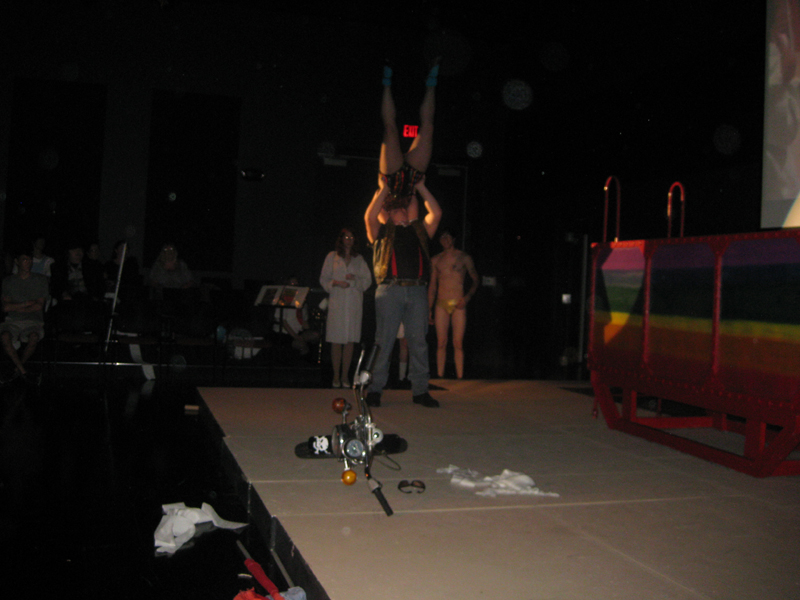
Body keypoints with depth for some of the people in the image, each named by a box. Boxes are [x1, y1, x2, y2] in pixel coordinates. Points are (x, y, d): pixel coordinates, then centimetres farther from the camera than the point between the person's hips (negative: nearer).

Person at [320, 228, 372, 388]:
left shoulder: (359, 259, 15)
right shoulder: (332, 257, 10)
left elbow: (368, 280, 10)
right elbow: (323, 279, 8)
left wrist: (356, 278, -8)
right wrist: (336, 283, -10)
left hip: (354, 303, 2)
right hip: (337, 302, -1)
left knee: (350, 340, -1)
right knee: (336, 340, -4)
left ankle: (345, 375, 5)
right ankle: (336, 376, 2)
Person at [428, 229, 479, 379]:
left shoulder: (464, 258, 5)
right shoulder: (435, 260, 12)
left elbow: (475, 280, 10)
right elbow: (432, 286, 15)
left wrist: (467, 297, -6)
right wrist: (429, 309, 11)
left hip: (459, 305, -2)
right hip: (441, 305, 2)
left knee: (458, 344, -6)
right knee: (441, 343, -2)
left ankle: (460, 377, -4)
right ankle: (440, 377, 1)